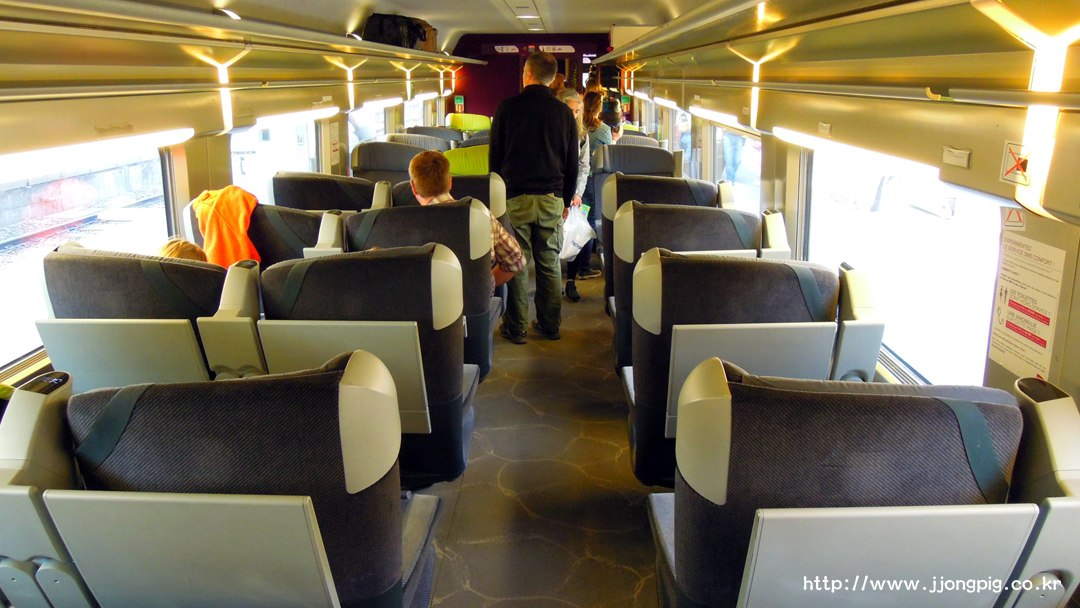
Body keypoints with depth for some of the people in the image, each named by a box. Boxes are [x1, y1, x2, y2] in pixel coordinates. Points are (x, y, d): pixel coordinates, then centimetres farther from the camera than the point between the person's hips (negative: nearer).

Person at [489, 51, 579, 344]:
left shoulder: (508, 107, -1)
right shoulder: (564, 112, 5)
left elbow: (494, 157, 3)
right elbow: (572, 163, 9)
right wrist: (566, 200, 19)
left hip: (515, 197, -2)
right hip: (552, 198, 2)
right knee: (549, 263, 10)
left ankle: (515, 327, 8)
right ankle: (550, 325, 17)